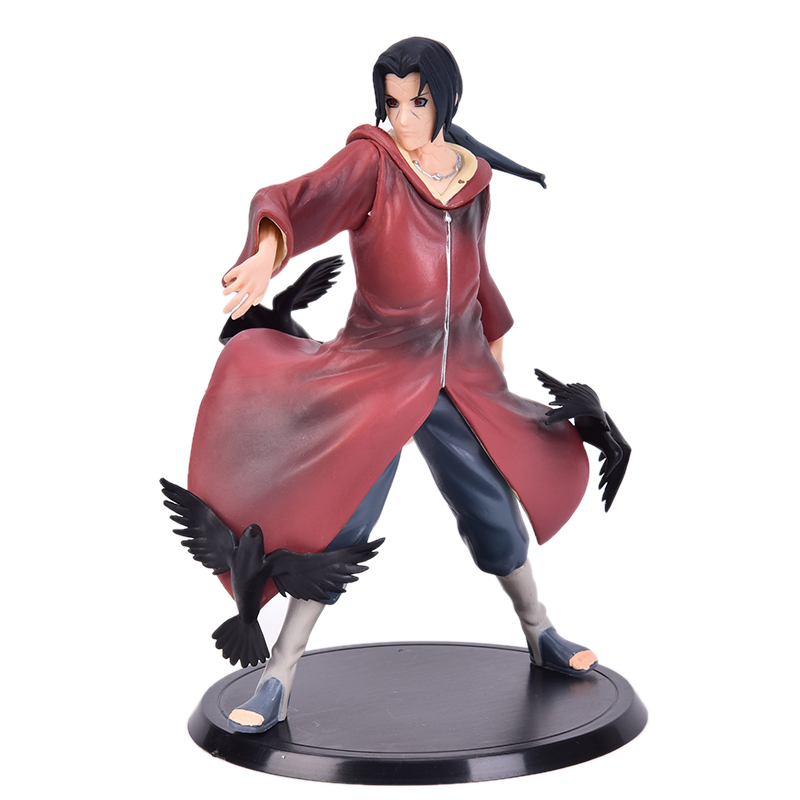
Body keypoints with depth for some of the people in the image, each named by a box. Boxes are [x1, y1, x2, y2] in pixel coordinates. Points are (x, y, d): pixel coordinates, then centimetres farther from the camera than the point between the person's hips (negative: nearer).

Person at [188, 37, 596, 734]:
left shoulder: (474, 177, 3)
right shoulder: (372, 161, -12)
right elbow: (302, 200, -31)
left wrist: (494, 348, 29)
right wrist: (266, 252, -53)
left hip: (460, 377, 4)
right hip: (376, 375, -4)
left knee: (496, 513, 14)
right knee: (339, 525, -7)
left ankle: (542, 637, 38)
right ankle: (278, 682, 6)